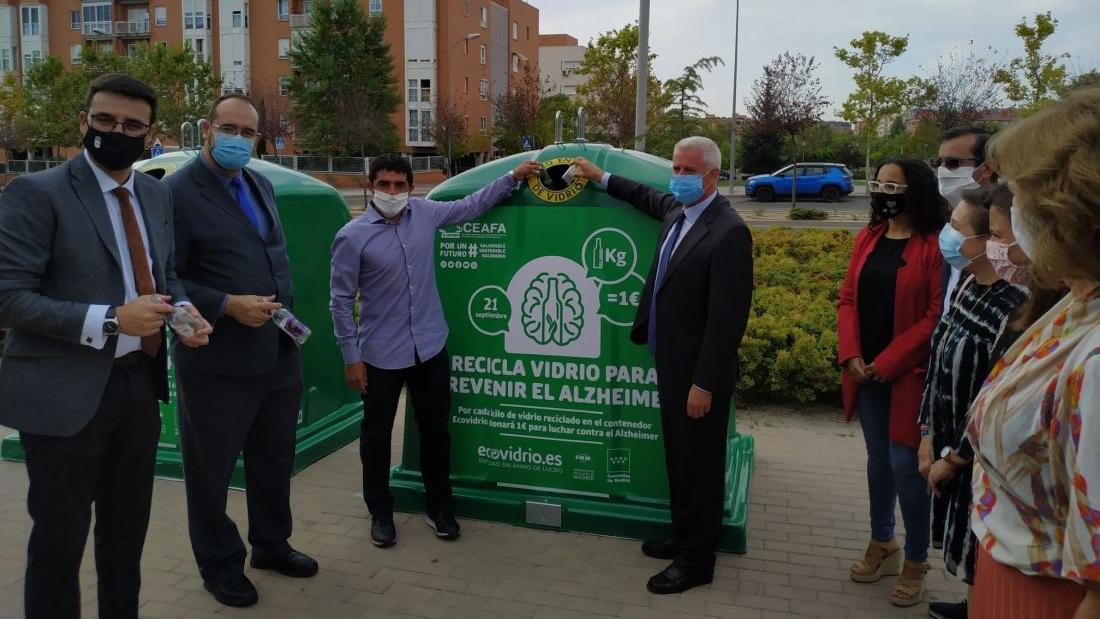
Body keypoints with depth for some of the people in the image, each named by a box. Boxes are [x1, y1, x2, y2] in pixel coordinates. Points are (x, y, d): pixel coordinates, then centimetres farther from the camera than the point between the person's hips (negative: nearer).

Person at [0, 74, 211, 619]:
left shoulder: (157, 195, 9)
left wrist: (183, 309, -4)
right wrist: (110, 319, -25)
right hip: (65, 393, -6)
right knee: (60, 538, 8)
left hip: (139, 383, 6)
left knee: (128, 530, 19)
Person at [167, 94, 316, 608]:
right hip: (218, 361, -7)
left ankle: (271, 545, 42)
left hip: (279, 352, 7)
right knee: (212, 469, 12)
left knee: (274, 459, 21)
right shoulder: (177, 193, -13)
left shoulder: (261, 185, 11)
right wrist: (228, 305, -23)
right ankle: (220, 567, 31)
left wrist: (288, 312, 12)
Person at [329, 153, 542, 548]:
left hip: (430, 348, 4)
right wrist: (351, 357, -8)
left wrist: (513, 177, 8)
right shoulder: (353, 237, -11)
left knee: (435, 429, 14)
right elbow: (341, 301, -7)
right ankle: (380, 513, 30)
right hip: (381, 354, -3)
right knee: (377, 435, 11)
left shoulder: (425, 213, 0)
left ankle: (439, 507, 32)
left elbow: (472, 205, 14)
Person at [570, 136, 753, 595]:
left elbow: (726, 317, -23)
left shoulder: (728, 232, -21)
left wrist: (704, 384, -22)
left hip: (697, 373, -9)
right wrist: (602, 177, 35)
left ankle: (696, 560, 22)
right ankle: (684, 536, 39)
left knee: (699, 465, 6)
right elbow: (650, 198, 33)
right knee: (678, 459, 21)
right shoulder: (677, 211, 6)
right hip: (671, 363, 9)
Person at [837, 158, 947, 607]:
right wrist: (851, 356, -7)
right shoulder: (867, 238, 8)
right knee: (877, 459, 15)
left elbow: (937, 316, -15)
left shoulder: (934, 246, -11)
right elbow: (848, 299, 6)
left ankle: (916, 562, 17)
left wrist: (887, 363, -15)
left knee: (905, 465, -1)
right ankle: (882, 544, 31)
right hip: (866, 372, 6)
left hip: (908, 375, -6)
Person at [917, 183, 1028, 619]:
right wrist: (928, 436, 4)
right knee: (961, 549, 24)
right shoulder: (968, 285, -1)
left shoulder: (1015, 308, -27)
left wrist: (953, 458, -11)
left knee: (978, 559, 12)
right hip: (949, 443, 7)